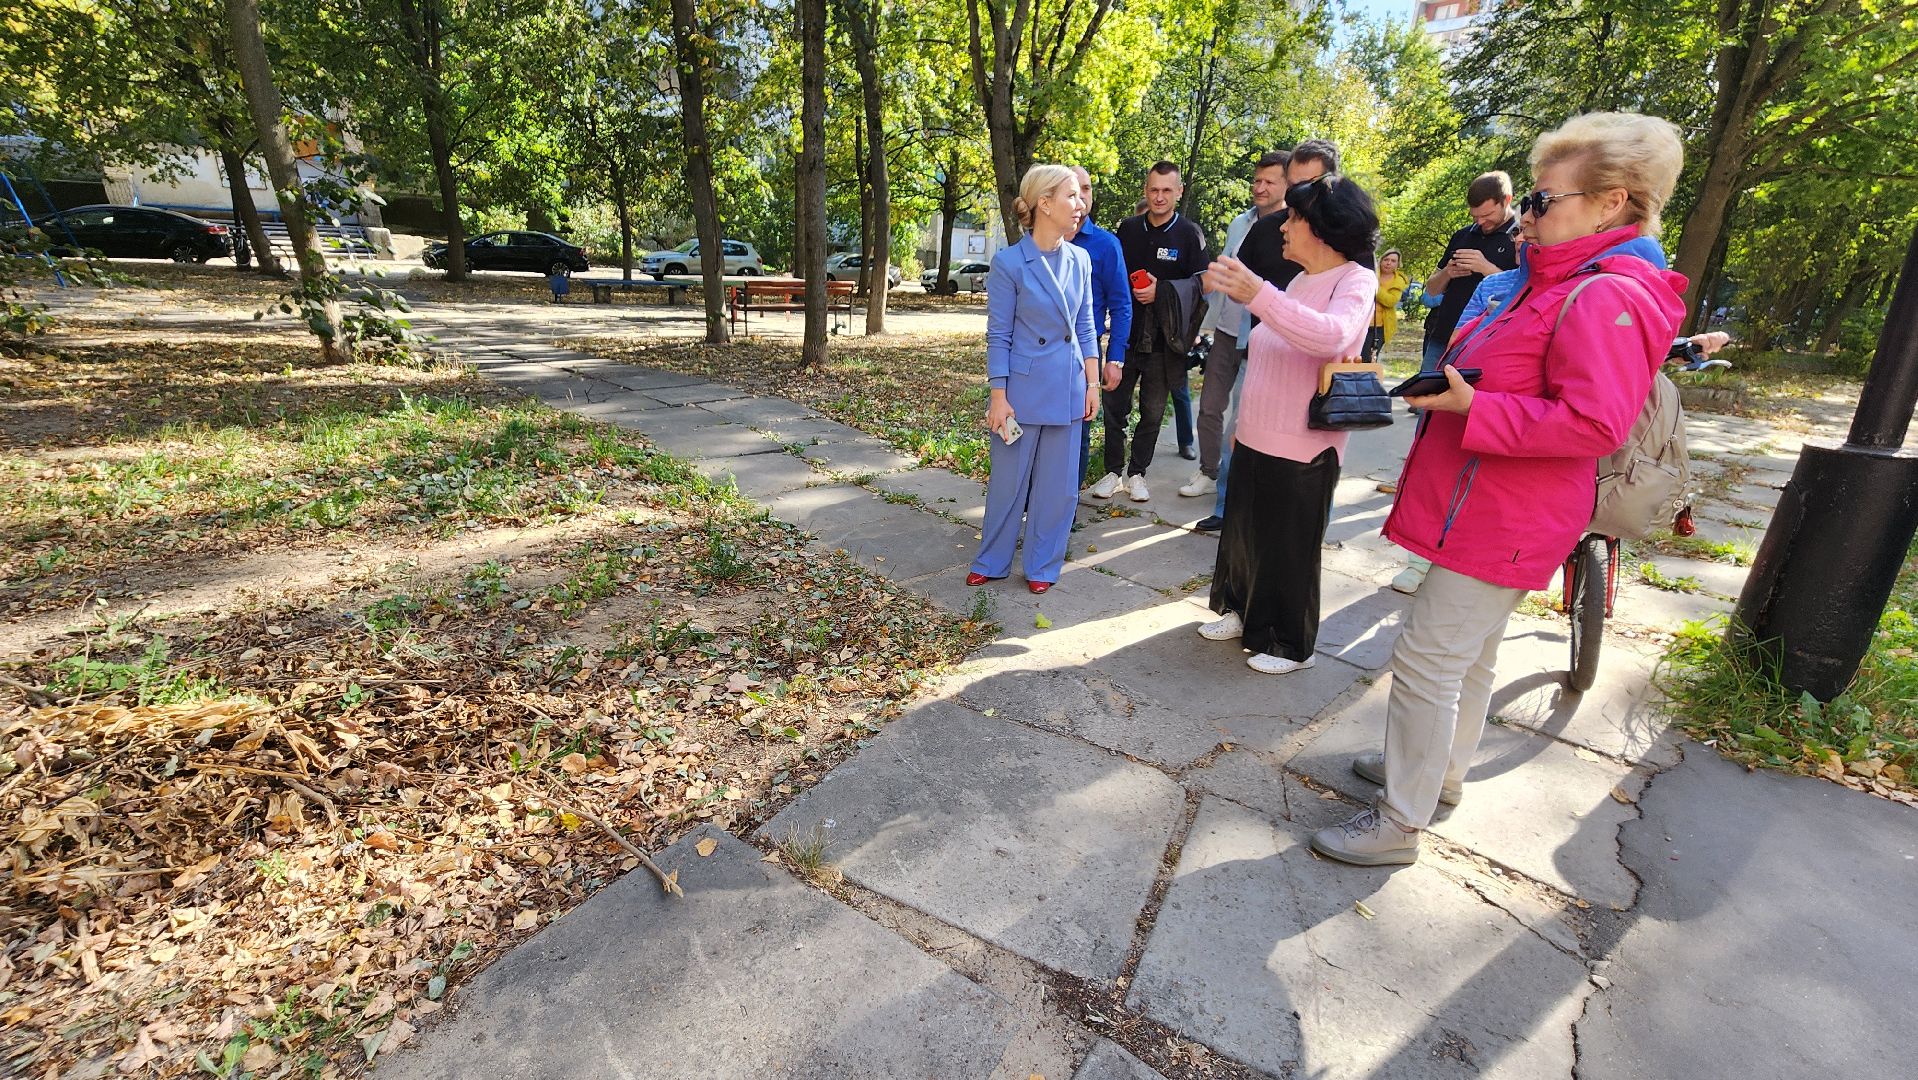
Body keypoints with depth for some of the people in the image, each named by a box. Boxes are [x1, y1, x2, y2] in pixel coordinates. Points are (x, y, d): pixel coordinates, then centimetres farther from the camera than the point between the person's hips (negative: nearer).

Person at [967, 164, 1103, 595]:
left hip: (1068, 389, 5)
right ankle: (992, 562, 27)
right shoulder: (1009, 263, -10)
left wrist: (1092, 382, 6)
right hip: (1023, 387, -4)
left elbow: (1085, 327, 11)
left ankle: (1042, 565, 26)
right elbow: (998, 336, -8)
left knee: (1058, 485, 10)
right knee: (1009, 481, 7)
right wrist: (998, 397, -10)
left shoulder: (1080, 260, 5)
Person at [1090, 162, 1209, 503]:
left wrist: (1163, 290, -17)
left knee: (1153, 411, 8)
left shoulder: (1190, 234, -2)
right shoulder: (1128, 229, 6)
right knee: (1115, 405, 3)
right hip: (1125, 336, 2)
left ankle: (1137, 472, 21)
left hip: (1163, 341, -2)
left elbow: (1200, 283, -3)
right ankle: (1114, 471, 17)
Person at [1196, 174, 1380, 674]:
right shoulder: (1299, 281, 10)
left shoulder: (1356, 281, -12)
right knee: (1244, 533, 16)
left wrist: (1258, 293, -42)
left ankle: (1292, 644, 23)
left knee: (1289, 548, 4)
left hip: (1303, 448, -7)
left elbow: (1332, 336, -35)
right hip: (1256, 440, 7)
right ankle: (1243, 612, 35)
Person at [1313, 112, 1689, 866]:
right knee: (1467, 655, 21)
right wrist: (1455, 384, 12)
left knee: (1426, 661, -6)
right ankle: (1443, 770, 39)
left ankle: (1399, 825, 6)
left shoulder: (1607, 297, -19)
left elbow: (1594, 424, -27)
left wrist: (1472, 408, -25)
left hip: (1501, 521, -11)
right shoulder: (1557, 282, 15)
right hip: (1486, 511, 11)